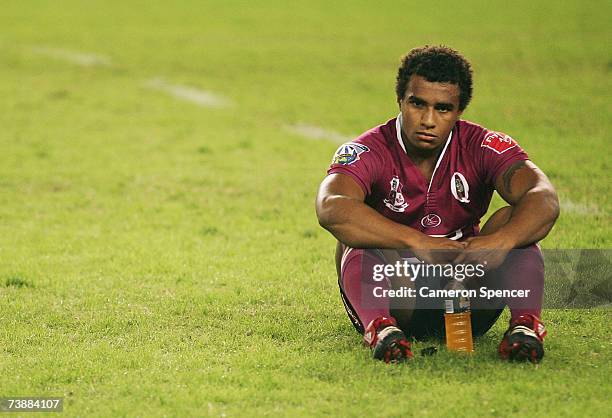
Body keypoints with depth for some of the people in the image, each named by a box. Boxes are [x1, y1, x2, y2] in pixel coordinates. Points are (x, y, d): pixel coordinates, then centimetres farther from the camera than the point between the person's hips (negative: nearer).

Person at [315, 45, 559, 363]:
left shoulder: (482, 147, -5)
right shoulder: (368, 152, -11)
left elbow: (544, 200, -22)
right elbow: (331, 209, -33)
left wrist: (502, 240, -44)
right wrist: (418, 242, -44)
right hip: (394, 299, -2)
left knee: (513, 218, -19)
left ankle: (525, 323, -36)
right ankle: (379, 326, -50)